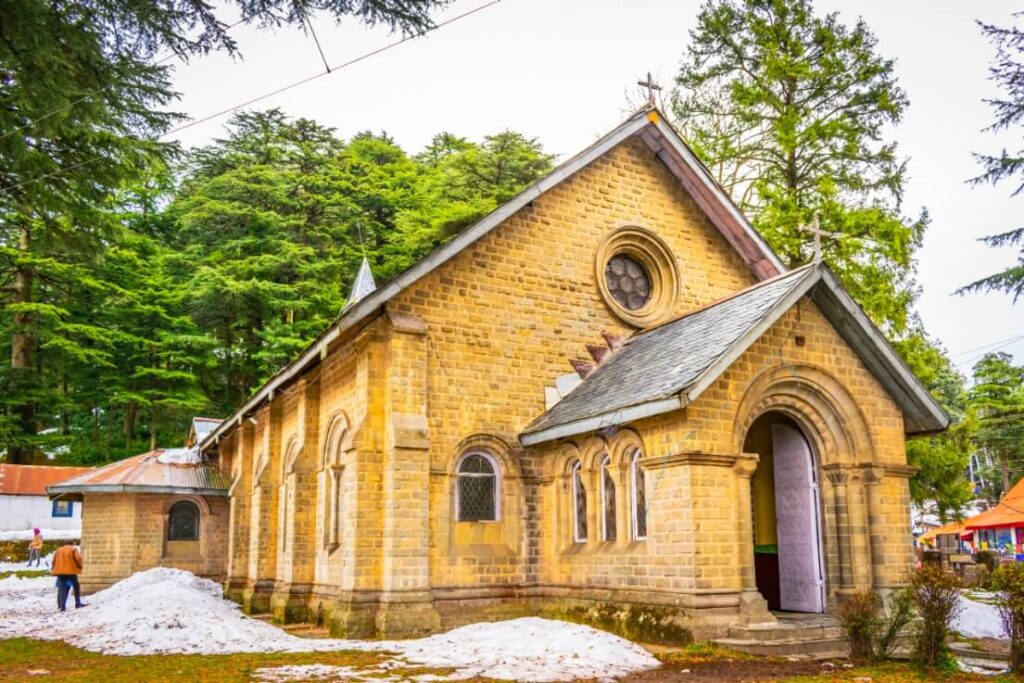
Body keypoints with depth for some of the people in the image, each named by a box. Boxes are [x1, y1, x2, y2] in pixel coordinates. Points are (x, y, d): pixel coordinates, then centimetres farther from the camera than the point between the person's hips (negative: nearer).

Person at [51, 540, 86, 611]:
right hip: (71, 571, -4)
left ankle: (61, 606, -3)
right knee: (76, 587, 10)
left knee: (62, 589, 4)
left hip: (60, 572, 4)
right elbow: (78, 558, -10)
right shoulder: (73, 549, 3)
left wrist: (53, 569, 22)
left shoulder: (58, 550, 17)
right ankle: (78, 603, 9)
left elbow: (54, 561, 13)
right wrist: (80, 566, 5)